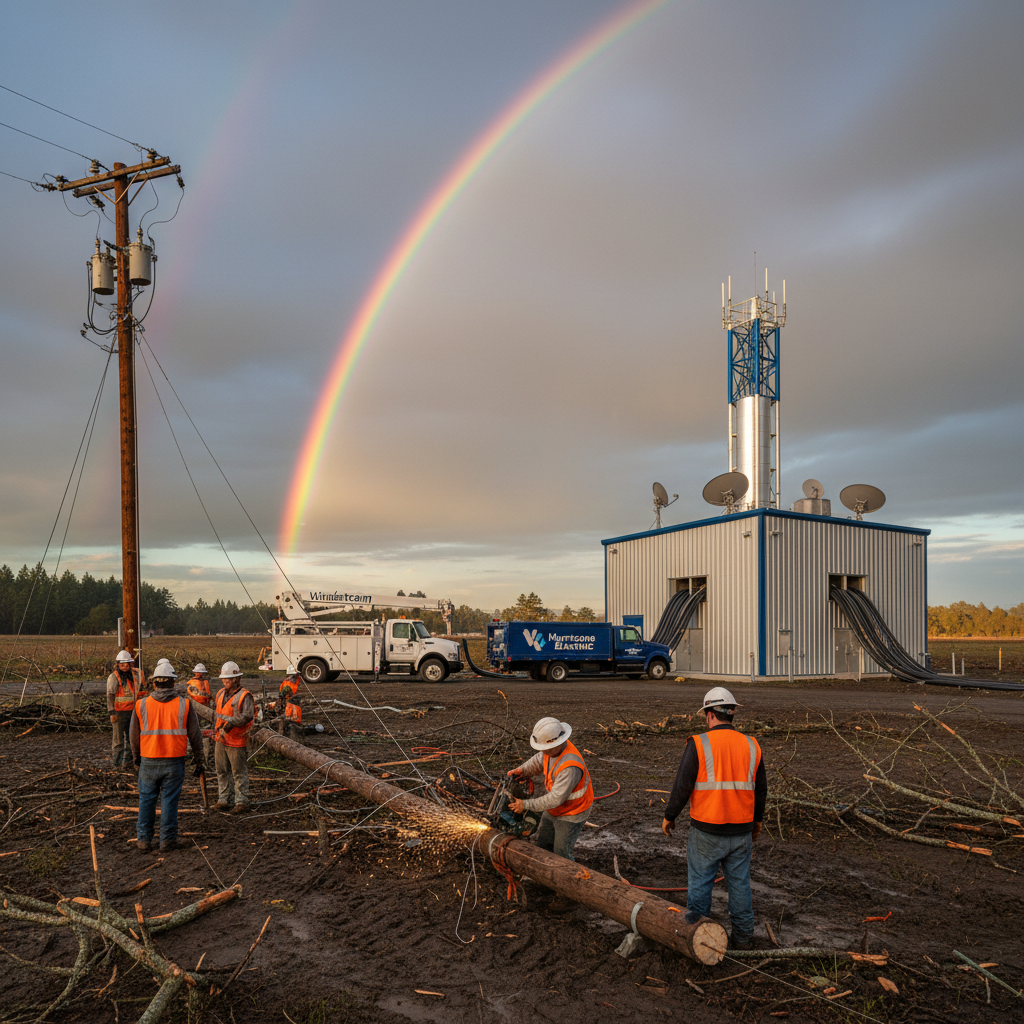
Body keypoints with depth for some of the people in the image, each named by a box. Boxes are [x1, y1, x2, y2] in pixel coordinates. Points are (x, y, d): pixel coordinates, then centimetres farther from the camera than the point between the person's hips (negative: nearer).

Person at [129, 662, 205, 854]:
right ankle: (167, 840, 14)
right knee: (169, 801, 6)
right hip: (174, 762, -1)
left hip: (148, 762, 1)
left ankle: (144, 840, 19)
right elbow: (195, 736, 1)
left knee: (146, 801, 13)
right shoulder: (184, 705, -4)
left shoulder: (141, 704, -2)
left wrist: (136, 758, 24)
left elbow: (134, 737, 8)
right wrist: (200, 761, 11)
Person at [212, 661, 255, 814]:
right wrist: (216, 730, 20)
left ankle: (241, 802, 7)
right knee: (222, 771, 14)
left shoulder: (244, 696, -14)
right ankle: (224, 800, 25)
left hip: (236, 740, -8)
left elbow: (248, 716, -26)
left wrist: (230, 723, -28)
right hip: (221, 739, 8)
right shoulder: (221, 693, 10)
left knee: (239, 773, 0)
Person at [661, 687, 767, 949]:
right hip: (741, 831, 4)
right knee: (739, 883, 16)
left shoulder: (698, 744, -13)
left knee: (699, 882, 10)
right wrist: (757, 819, 25)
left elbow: (682, 786, -12)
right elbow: (760, 789, 10)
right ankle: (743, 935, 25)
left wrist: (669, 816, 3)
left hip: (707, 831, -4)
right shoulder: (751, 746, 0)